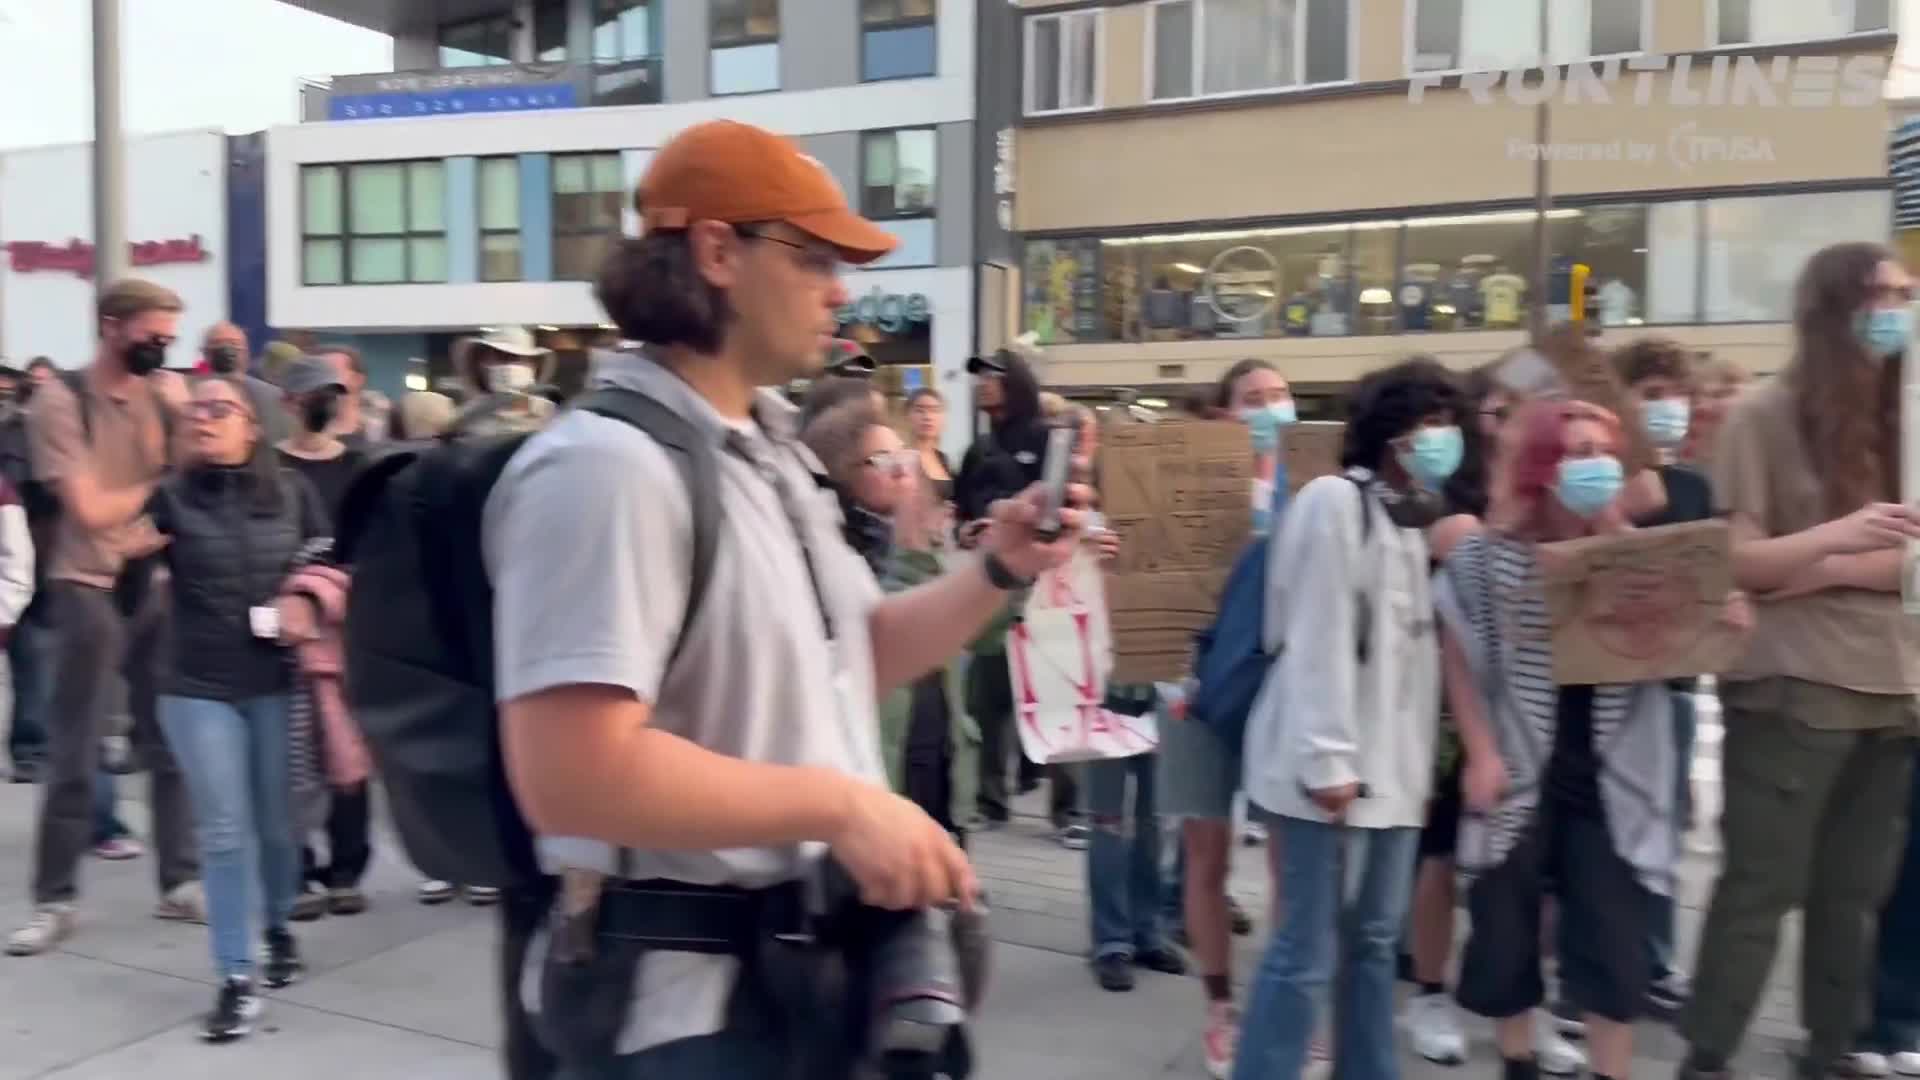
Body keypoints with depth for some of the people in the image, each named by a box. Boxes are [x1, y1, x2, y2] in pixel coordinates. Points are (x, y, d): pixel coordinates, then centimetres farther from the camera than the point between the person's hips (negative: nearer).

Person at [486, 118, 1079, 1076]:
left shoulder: (769, 452, 9)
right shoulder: (610, 463, -22)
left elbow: (853, 656, 16)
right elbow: (574, 776, -31)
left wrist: (995, 572, 2)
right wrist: (838, 802, -24)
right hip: (685, 994, -9)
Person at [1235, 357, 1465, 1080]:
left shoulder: (1410, 516, 18)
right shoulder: (1335, 500, -8)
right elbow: (1318, 638, -15)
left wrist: (1419, 756, 11)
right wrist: (1327, 760, -20)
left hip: (1392, 764, 9)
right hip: (1333, 766, -8)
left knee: (1375, 941, 15)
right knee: (1307, 952, -6)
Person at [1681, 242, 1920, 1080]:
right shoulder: (1766, 415, -4)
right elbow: (1737, 561, -8)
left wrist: (1824, 574, -13)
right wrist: (1836, 536, -23)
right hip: (1791, 689, -5)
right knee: (1761, 888, -1)